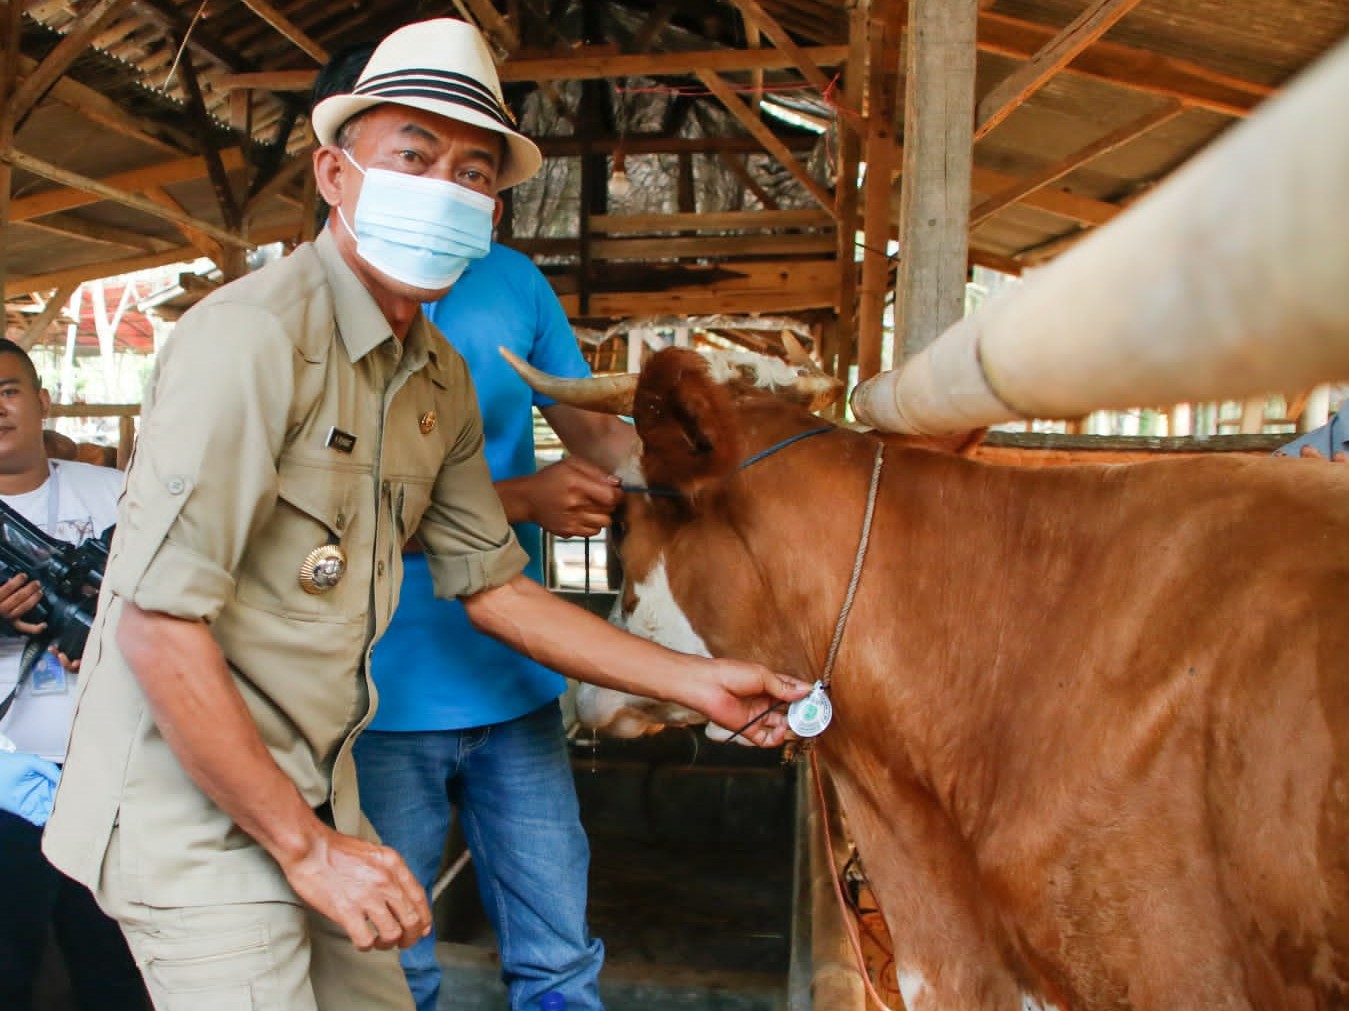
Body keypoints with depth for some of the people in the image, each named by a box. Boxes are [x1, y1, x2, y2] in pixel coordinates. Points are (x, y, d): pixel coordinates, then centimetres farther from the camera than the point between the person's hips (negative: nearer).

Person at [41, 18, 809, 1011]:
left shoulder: (440, 381, 5)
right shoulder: (254, 335, -21)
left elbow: (494, 585, 11)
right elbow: (158, 625, -23)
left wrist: (695, 681, 9)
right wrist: (303, 844, -17)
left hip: (311, 794, 8)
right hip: (191, 808, -7)